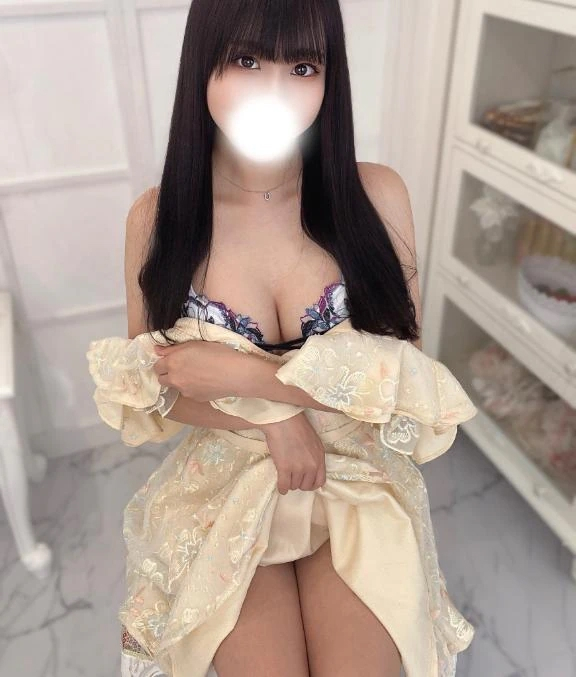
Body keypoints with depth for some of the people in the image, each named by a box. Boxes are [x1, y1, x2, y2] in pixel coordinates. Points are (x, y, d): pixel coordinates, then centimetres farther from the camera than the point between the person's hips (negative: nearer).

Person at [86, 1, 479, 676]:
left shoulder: (376, 195, -11)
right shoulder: (158, 216, -8)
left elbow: (408, 375, -11)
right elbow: (148, 388, -2)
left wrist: (242, 373, -18)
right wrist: (270, 418, -16)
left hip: (357, 478, 1)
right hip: (223, 485, 0)